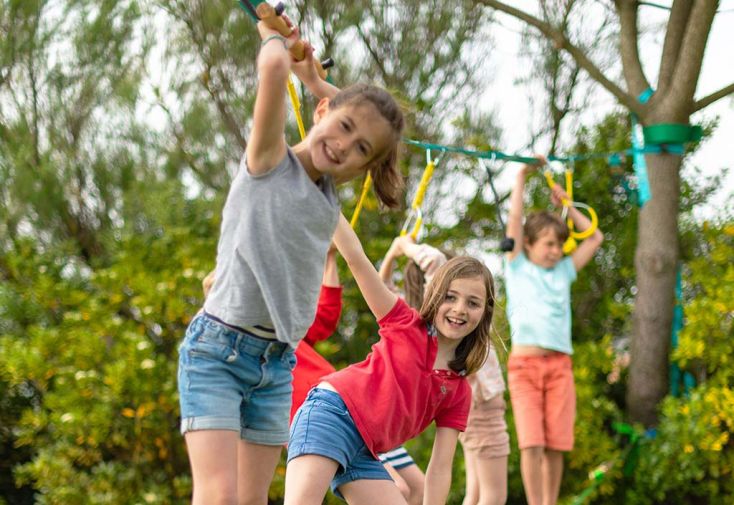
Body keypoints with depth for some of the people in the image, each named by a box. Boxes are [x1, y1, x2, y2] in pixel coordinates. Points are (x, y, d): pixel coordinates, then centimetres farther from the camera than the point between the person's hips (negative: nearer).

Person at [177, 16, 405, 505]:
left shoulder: (330, 193, 10)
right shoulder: (270, 160, -8)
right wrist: (275, 36, -1)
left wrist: (313, 76, 19)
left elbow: (384, 133, 27)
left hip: (277, 366, 7)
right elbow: (274, 67, -22)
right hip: (217, 350, -7)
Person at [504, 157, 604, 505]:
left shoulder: (564, 271, 19)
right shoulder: (517, 268, 11)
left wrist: (565, 204, 25)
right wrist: (522, 176, 13)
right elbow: (514, 219, 7)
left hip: (559, 366, 3)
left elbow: (595, 238, 24)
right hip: (524, 363, -3)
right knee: (531, 443, -11)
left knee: (556, 446, -1)